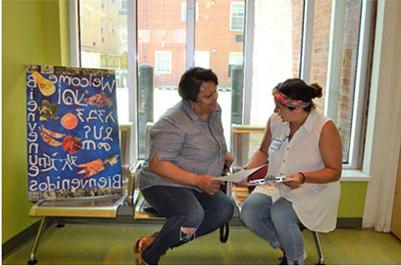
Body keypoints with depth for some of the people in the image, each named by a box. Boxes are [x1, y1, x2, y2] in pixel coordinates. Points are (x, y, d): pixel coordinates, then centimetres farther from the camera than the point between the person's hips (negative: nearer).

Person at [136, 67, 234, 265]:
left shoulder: (214, 110, 4)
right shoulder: (173, 123, -22)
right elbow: (156, 164, -25)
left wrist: (224, 155, 10)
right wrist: (197, 180, -30)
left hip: (198, 186, 8)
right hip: (163, 183, -8)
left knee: (225, 208, -18)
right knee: (193, 214, -35)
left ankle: (154, 241, -7)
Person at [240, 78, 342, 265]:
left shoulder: (325, 129, -17)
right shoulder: (275, 120, -2)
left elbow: (334, 172, -12)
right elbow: (263, 152, 14)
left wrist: (303, 177, -28)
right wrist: (246, 169, -5)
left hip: (313, 190, -5)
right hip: (276, 186, 5)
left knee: (280, 214, -30)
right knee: (248, 211, -17)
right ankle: (285, 246, 12)